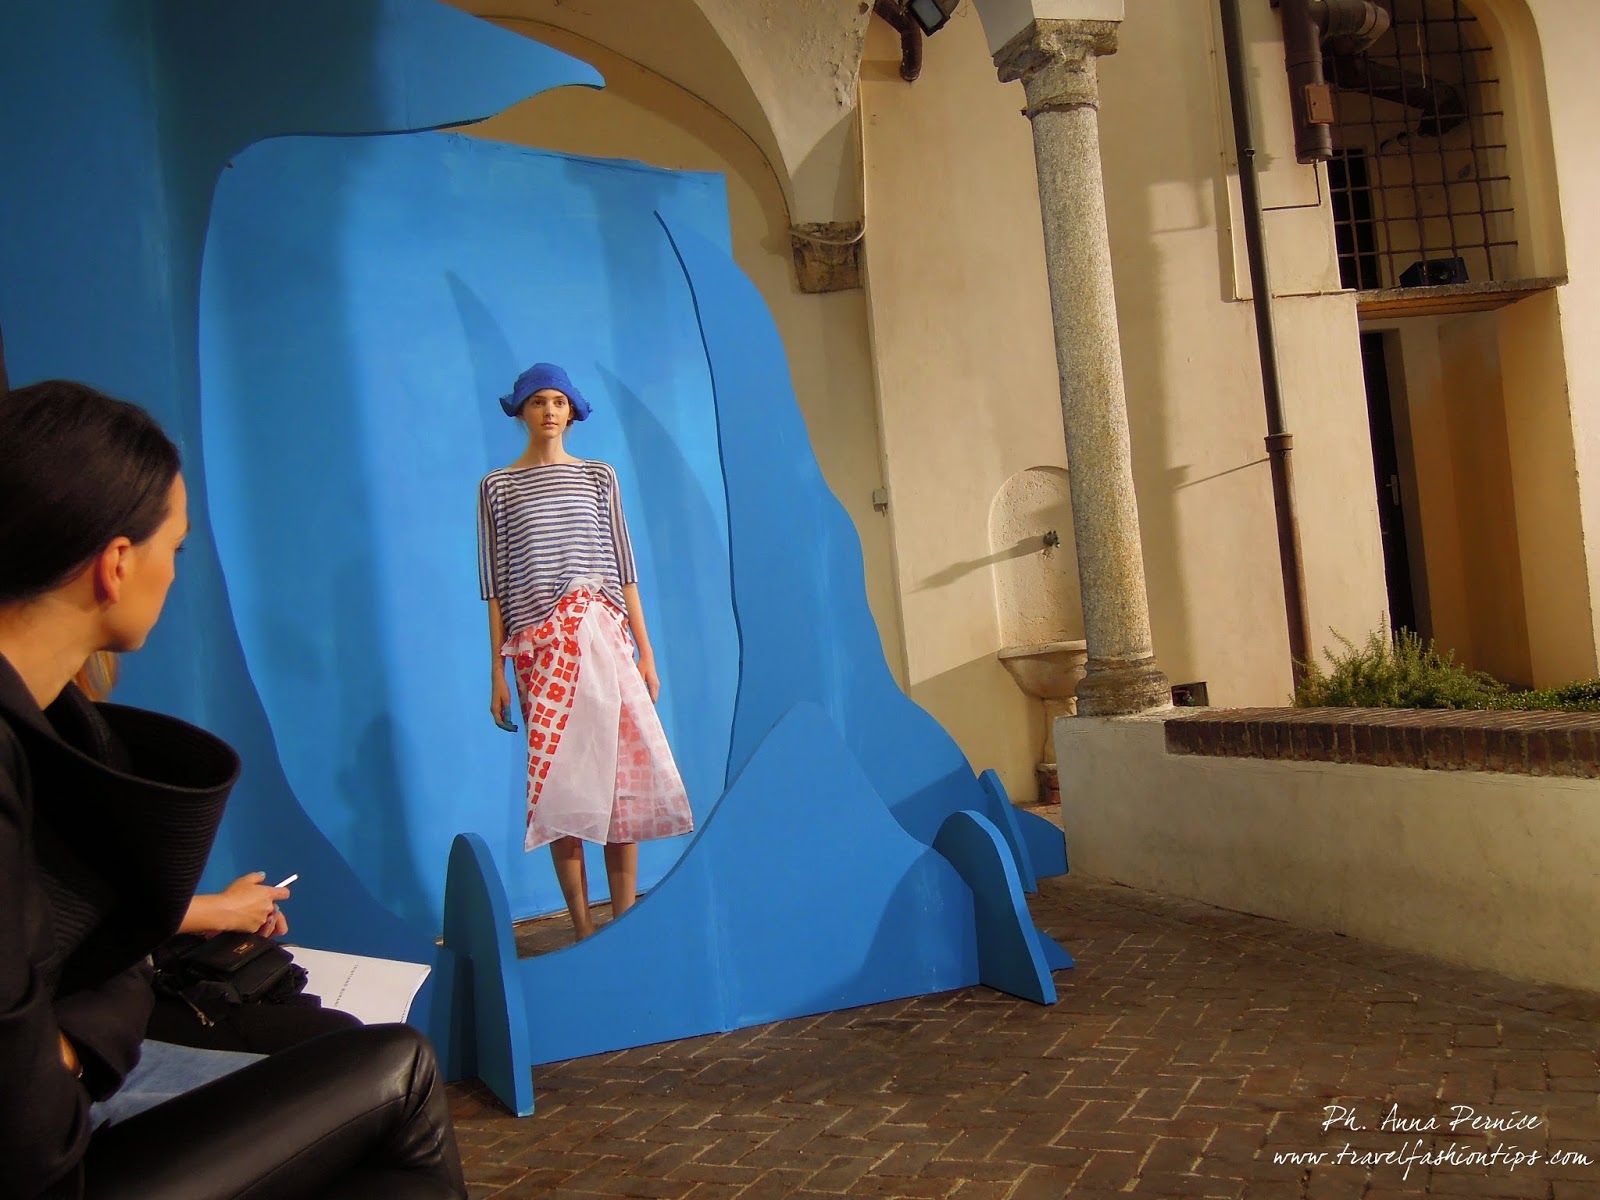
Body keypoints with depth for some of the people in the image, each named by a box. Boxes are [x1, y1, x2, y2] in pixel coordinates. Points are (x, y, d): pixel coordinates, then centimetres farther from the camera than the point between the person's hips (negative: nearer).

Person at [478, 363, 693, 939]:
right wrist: (497, 671, 2)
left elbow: (623, 567, 11)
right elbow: (493, 584, 6)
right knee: (560, 783, -2)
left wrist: (645, 651, 6)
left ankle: (625, 921, 6)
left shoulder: (598, 476, 12)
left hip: (603, 641, 1)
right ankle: (582, 927, 6)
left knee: (619, 777, -2)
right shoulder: (497, 486, 8)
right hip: (536, 649, -1)